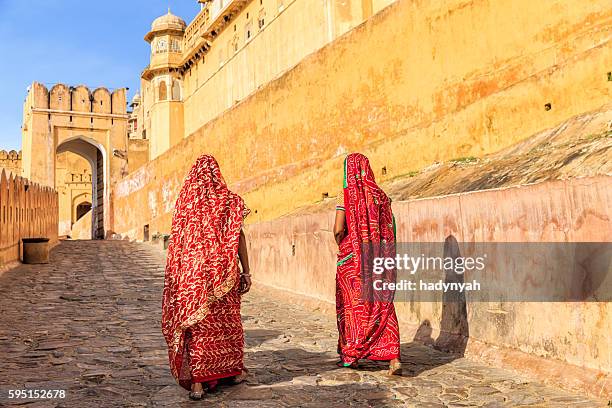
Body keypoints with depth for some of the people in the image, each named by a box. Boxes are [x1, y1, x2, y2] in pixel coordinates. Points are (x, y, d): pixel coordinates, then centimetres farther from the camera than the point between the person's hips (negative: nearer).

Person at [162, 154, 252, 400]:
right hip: (222, 272, -1)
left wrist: (179, 276, 16)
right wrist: (246, 272, -3)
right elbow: (239, 238, -7)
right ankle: (233, 371, 28)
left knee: (197, 324, 6)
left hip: (192, 273, 1)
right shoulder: (229, 200, -2)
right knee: (227, 320, 14)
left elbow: (177, 241, 6)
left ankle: (197, 381, 2)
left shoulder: (184, 201, 3)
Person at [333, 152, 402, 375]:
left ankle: (350, 356, 22)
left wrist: (342, 247, 5)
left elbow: (338, 230, -13)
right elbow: (391, 229, 3)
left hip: (352, 259, -3)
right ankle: (393, 357, -3)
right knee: (382, 306, 7)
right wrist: (382, 250, 14)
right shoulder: (380, 195, 3)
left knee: (351, 306, 11)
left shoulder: (346, 195, -8)